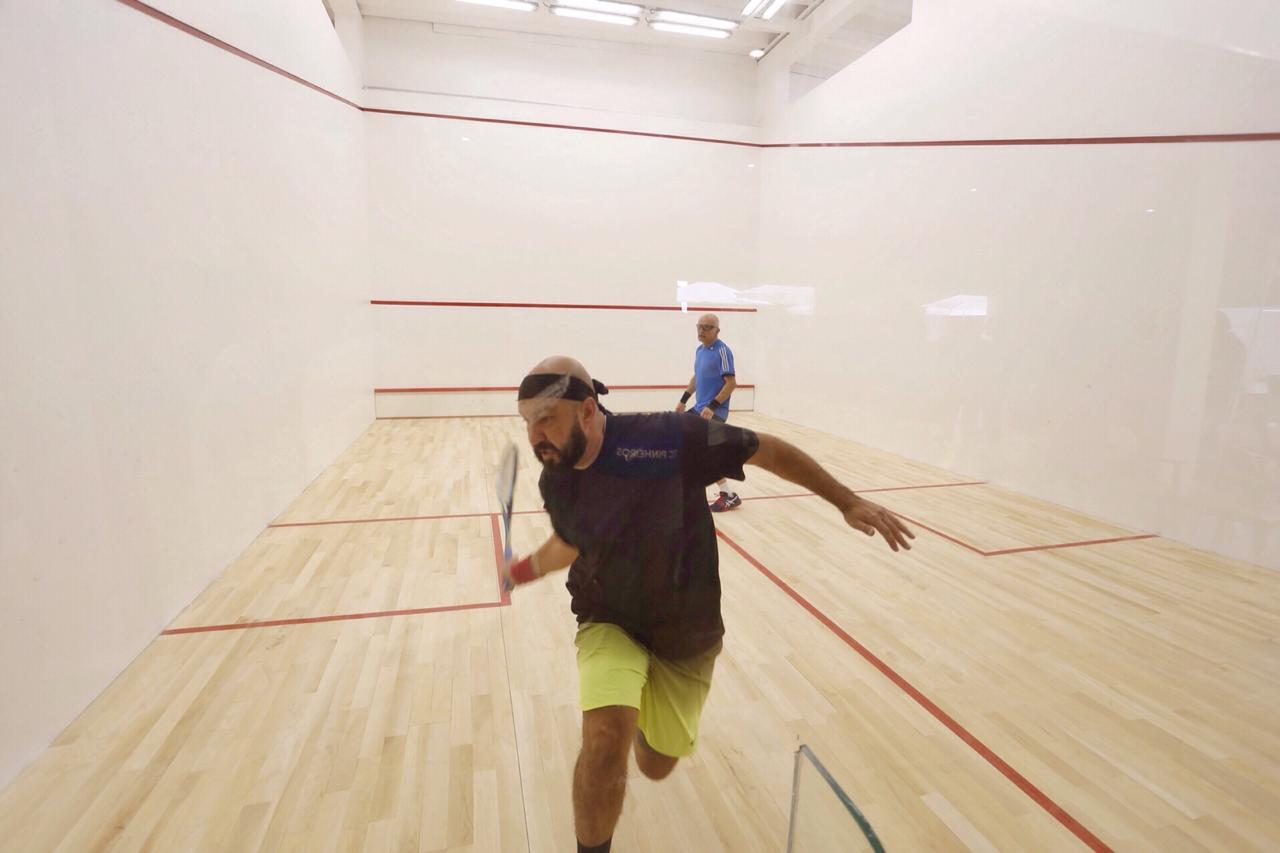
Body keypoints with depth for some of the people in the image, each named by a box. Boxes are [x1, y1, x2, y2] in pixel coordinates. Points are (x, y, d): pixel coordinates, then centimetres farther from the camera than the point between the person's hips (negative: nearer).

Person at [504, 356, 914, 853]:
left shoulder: (668, 437, -28)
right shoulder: (554, 483, -11)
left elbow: (768, 451, -16)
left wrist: (847, 502, -14)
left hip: (686, 635, -1)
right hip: (609, 623, 2)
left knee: (655, 767, 17)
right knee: (606, 740, -27)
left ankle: (642, 711, 53)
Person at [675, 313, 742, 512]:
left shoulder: (722, 351, -15)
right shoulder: (699, 350, 11)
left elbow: (731, 383, -20)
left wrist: (712, 406, -25)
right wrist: (683, 400, 20)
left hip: (714, 412, -9)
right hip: (698, 409, 9)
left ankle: (729, 496, 0)